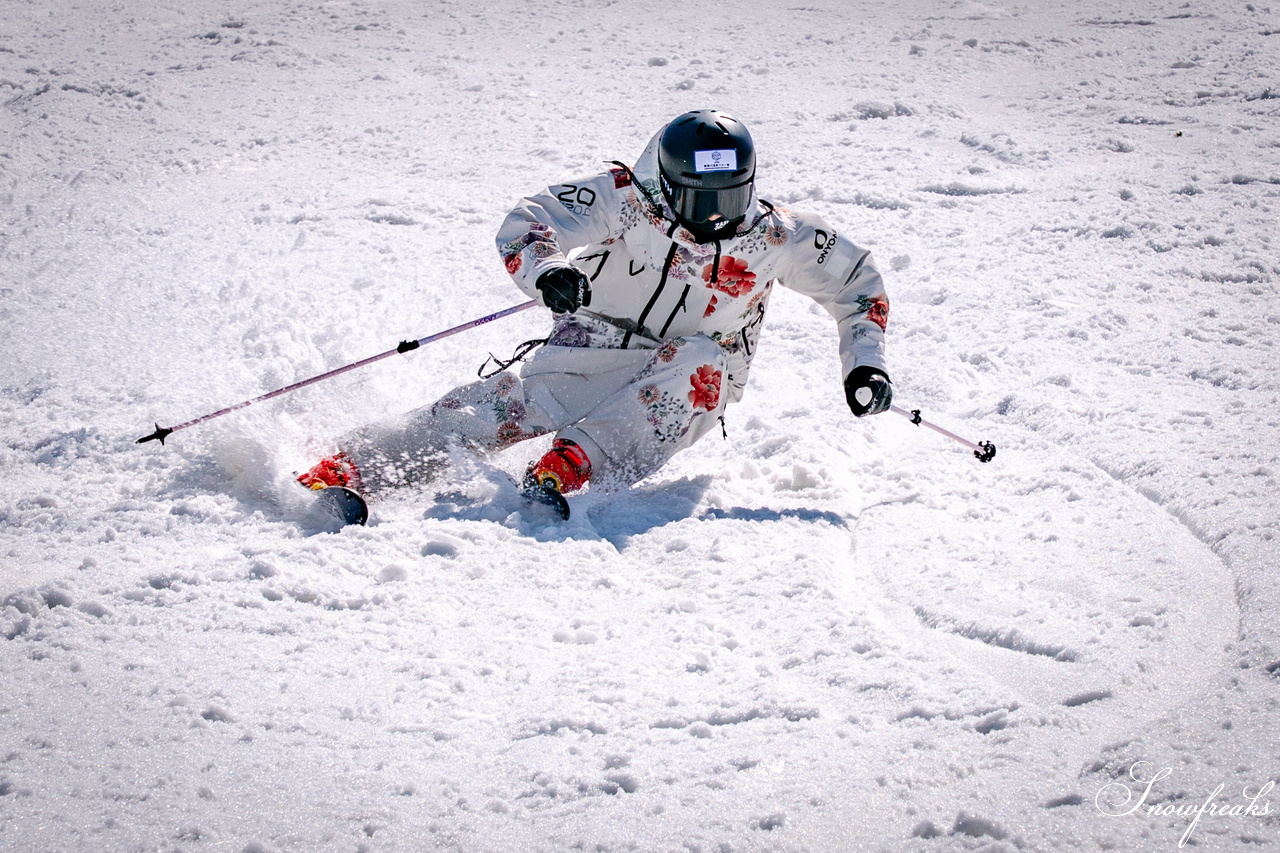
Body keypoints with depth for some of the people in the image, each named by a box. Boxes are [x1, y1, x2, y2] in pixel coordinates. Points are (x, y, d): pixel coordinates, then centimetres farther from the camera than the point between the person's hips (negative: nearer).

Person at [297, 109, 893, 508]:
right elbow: (529, 222, -15)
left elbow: (856, 281, 4)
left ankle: (569, 468, -44)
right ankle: (341, 472, -26)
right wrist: (544, 270, -37)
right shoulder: (630, 200, -14)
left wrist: (865, 362, -9)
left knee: (700, 360, -34)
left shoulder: (775, 237, -10)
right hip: (592, 352, -1)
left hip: (684, 394, 1)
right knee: (499, 410, -23)